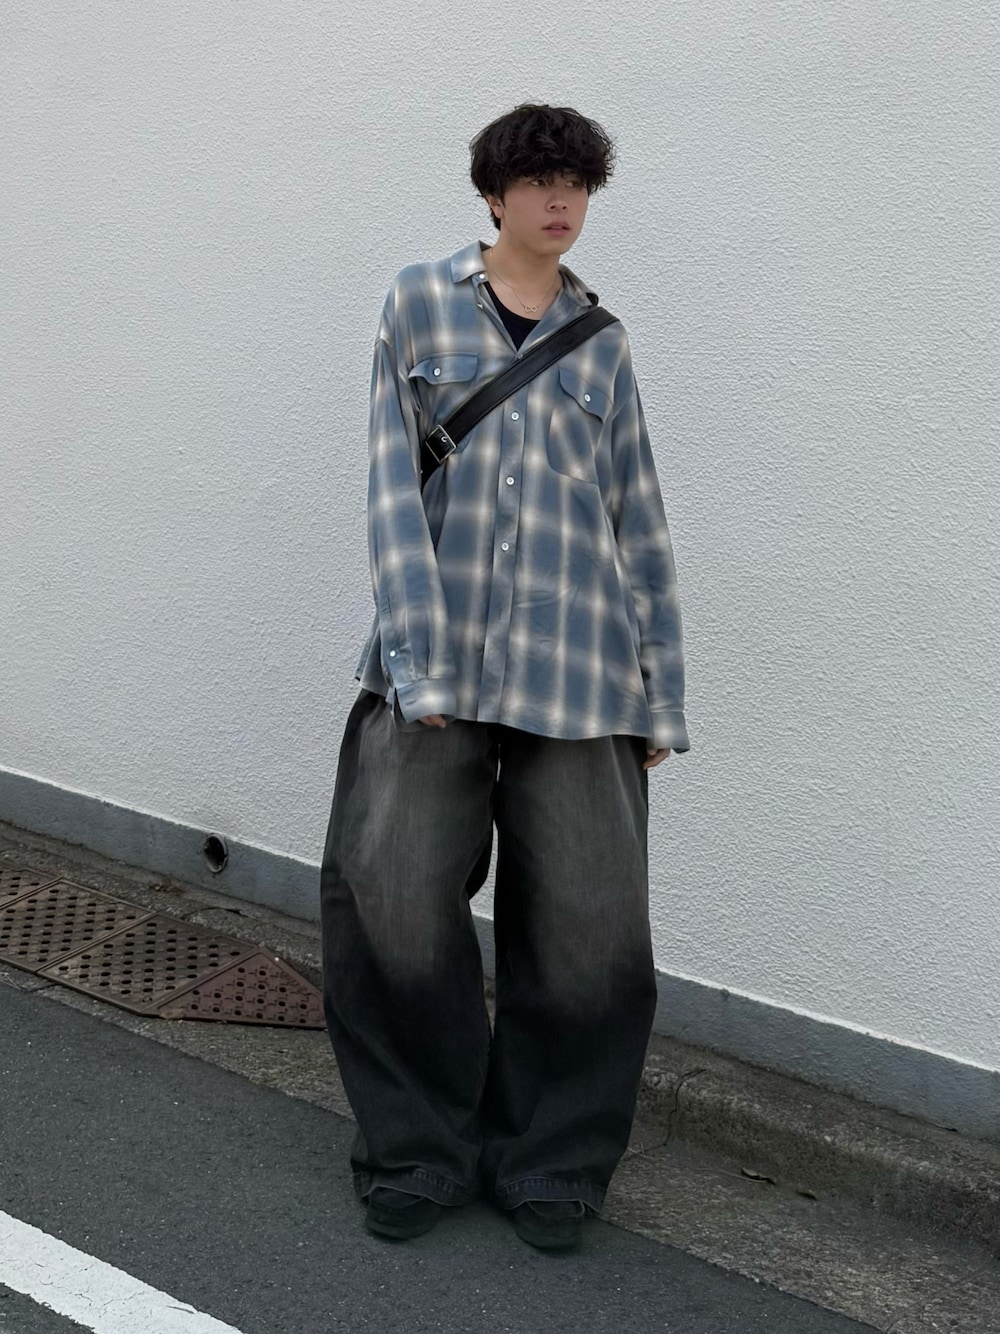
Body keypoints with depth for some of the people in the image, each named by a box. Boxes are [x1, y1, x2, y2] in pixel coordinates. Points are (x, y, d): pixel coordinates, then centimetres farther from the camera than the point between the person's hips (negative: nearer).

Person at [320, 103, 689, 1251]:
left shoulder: (599, 340, 13)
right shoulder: (421, 304, 7)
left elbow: (638, 518, 12)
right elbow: (394, 487, 0)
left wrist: (661, 697, 9)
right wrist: (419, 663, -9)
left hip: (577, 676, 2)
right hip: (435, 659, -1)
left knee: (588, 923, 0)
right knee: (394, 907, -5)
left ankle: (550, 1166, 19)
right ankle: (417, 1156, 16)